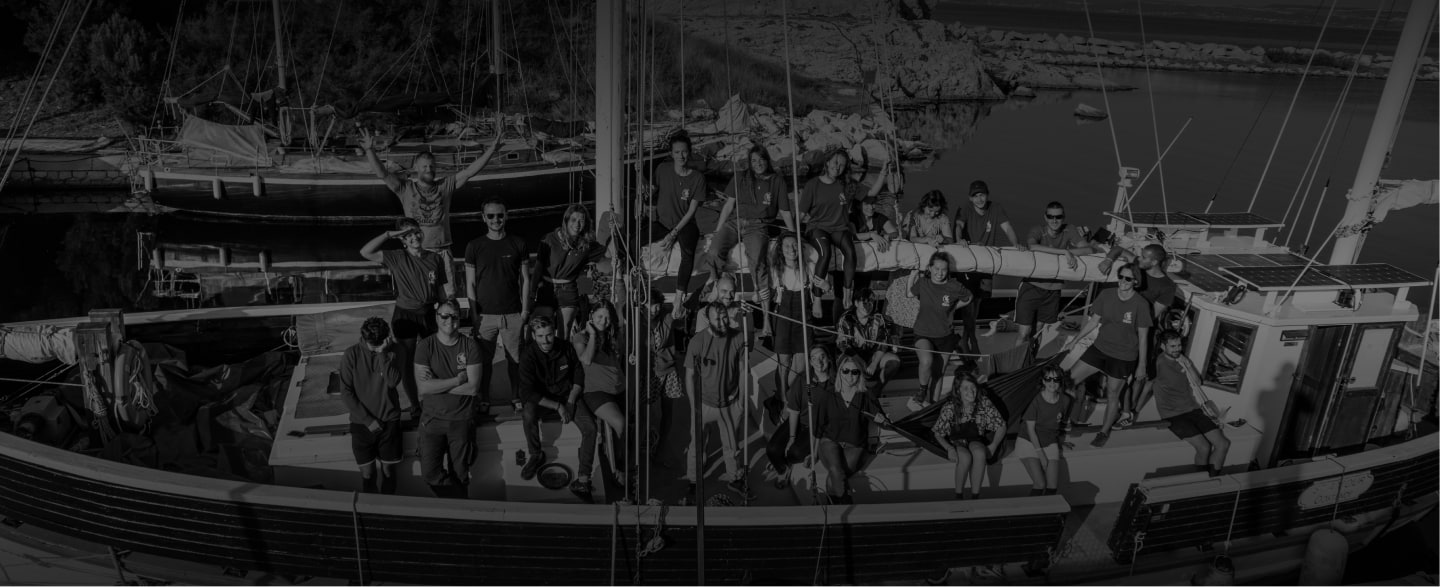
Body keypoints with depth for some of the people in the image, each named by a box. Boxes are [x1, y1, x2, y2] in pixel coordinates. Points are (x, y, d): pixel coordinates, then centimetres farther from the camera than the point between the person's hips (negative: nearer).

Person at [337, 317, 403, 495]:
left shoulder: (391, 353, -5)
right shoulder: (351, 355, -8)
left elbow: (393, 382, -19)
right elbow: (346, 393, -8)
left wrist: (382, 354, -26)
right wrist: (368, 420, -11)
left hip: (388, 421, 1)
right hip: (362, 423, -1)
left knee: (387, 469, 7)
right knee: (367, 472, 4)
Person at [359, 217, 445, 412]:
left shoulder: (434, 258, 1)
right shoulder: (396, 258, -7)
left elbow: (441, 289, 6)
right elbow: (365, 252, -19)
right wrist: (389, 234, -21)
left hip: (428, 314, 2)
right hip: (404, 315, -2)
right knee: (406, 363, 8)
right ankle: (414, 404, 24)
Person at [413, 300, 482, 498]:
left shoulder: (470, 346, -5)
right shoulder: (425, 346, -5)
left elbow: (472, 387, -13)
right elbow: (424, 386, -15)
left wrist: (437, 385, -14)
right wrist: (458, 379, -15)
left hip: (462, 419, 0)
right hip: (432, 417, 0)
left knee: (460, 476, 7)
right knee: (430, 473, -11)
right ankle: (459, 499, 13)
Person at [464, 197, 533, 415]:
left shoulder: (518, 244, 3)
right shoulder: (474, 246, 2)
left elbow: (525, 279, 6)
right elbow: (470, 284, 3)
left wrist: (525, 310, 0)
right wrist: (474, 315, -3)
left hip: (513, 314, 0)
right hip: (485, 314, 0)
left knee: (514, 358, 5)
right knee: (485, 359, 4)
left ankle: (516, 397, 20)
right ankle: (484, 400, 17)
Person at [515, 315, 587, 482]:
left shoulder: (566, 348, -9)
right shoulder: (528, 355, -18)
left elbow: (578, 376, 4)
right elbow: (527, 392, -23)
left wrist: (570, 402, -11)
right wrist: (558, 407, -28)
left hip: (568, 394, 2)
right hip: (542, 398, -2)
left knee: (590, 428, -22)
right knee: (529, 414, -36)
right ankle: (536, 455, -10)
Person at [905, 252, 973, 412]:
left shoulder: (954, 287, -10)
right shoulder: (922, 283, -10)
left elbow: (968, 298, 10)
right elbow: (908, 294, 8)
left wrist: (951, 308, 5)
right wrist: (913, 276, -4)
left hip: (945, 336, 2)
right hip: (923, 334, -2)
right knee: (927, 361, -30)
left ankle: (932, 401, 35)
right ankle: (921, 393, -6)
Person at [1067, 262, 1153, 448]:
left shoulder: (1140, 305, -15)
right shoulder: (1106, 295, -6)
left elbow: (1143, 337, -9)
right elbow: (1094, 321, 5)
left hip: (1123, 357, -4)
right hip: (1100, 348, 4)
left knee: (1112, 394, 8)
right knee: (1069, 380, -2)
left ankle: (1104, 432, 28)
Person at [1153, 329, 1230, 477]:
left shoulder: (1183, 359, 10)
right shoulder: (1161, 363, -11)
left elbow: (1197, 381, 2)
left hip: (1193, 410, 7)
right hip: (1173, 415, -7)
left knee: (1223, 444, -7)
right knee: (1204, 447, -23)